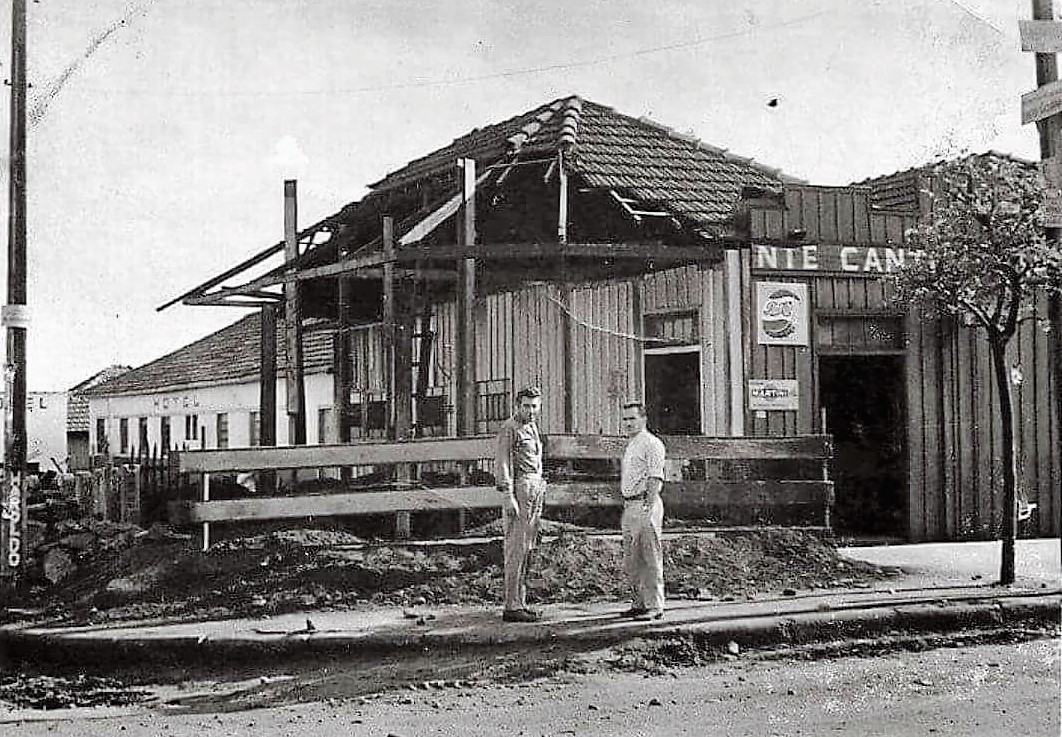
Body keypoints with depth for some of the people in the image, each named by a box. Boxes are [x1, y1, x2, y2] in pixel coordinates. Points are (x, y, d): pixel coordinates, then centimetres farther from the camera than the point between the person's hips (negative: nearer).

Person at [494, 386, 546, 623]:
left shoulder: (532, 428, 18)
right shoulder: (509, 428, -10)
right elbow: (502, 463, -15)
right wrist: (508, 496, -22)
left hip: (535, 489, 9)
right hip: (519, 489, -9)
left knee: (525, 550, 10)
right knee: (516, 550, -9)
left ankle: (520, 603, 15)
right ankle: (512, 607, -9)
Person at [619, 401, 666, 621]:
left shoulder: (651, 444, -9)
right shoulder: (630, 445, 20)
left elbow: (655, 479, -16)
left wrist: (648, 508, -23)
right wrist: (626, 508, 18)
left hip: (645, 505, -10)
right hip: (629, 505, 10)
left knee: (651, 558, -7)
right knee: (631, 560, 12)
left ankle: (655, 606, -4)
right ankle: (639, 603, 20)